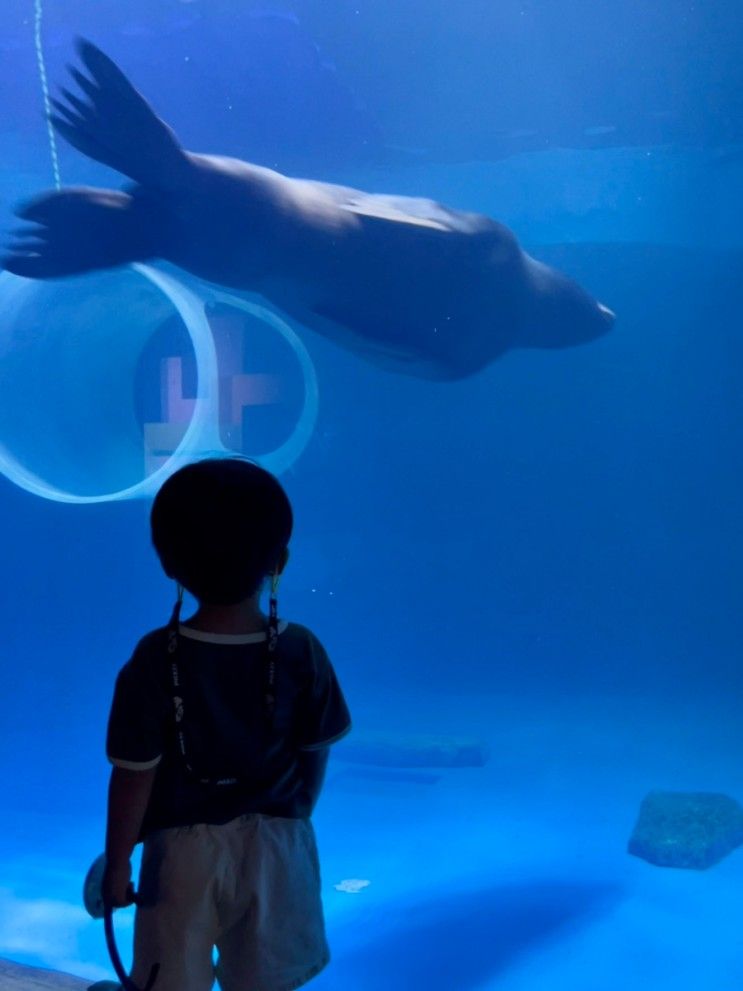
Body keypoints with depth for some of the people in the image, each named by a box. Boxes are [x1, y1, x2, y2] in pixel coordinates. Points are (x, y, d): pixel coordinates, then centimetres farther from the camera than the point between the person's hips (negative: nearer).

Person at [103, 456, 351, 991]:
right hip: (275, 844, 2)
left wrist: (117, 866, -1)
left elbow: (135, 776, -15)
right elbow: (316, 757, -4)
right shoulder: (302, 652, -16)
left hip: (185, 849, -1)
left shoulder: (157, 660, -21)